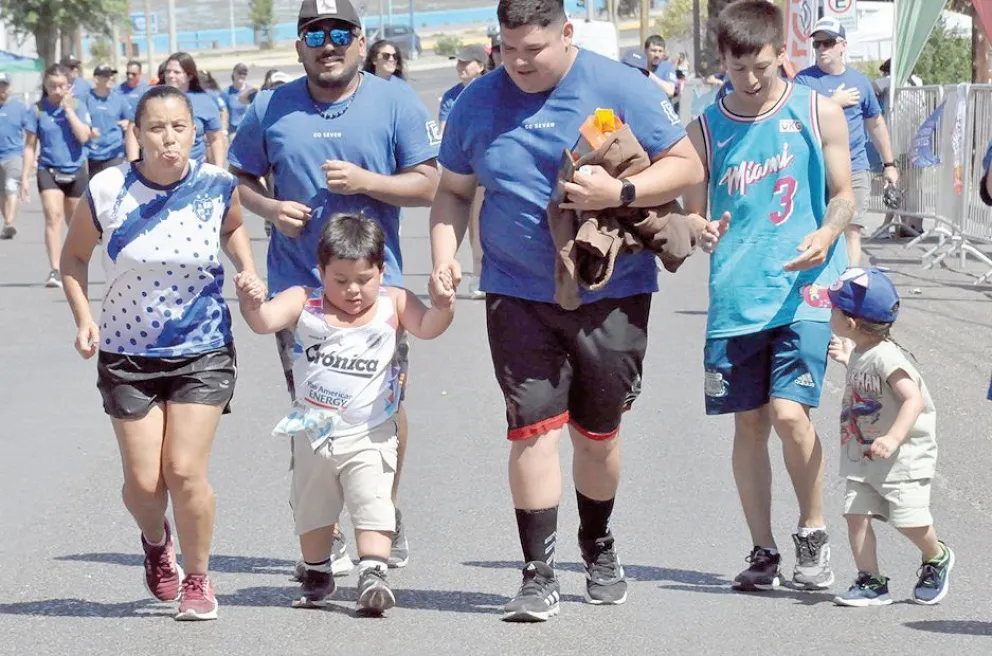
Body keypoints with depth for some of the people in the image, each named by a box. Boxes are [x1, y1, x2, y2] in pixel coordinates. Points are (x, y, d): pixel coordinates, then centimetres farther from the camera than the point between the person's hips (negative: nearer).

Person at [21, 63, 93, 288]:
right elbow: (30, 145, 2)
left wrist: (68, 109, -15)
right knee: (53, 217, -18)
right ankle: (55, 270, -24)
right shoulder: (38, 110, -2)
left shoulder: (78, 105, -1)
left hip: (75, 171, 1)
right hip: (49, 170, -1)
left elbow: (83, 136, -14)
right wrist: (25, 176, -1)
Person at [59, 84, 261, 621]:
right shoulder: (107, 192, -13)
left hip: (203, 351, 0)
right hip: (127, 353, 0)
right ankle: (156, 540, 38)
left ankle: (197, 578, 15)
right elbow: (74, 257, 4)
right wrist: (83, 318, -9)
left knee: (185, 471, -8)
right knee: (143, 482, 1)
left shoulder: (217, 186, -10)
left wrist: (249, 272, -1)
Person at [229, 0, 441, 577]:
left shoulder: (396, 102, 0)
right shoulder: (271, 109, 6)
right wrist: (270, 207, -6)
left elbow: (429, 184, -3)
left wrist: (365, 182, -16)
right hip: (298, 286, 1)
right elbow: (240, 178, 14)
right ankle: (326, 535, 14)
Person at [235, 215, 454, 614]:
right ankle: (317, 575, 36)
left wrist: (442, 308, -39)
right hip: (313, 432, 2)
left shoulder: (394, 304, -4)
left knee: (372, 504, -17)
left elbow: (426, 327, -17)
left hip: (370, 435, -2)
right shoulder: (304, 304, -5)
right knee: (311, 511, 17)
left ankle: (373, 574, -19)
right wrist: (250, 302, -39)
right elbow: (265, 321, -17)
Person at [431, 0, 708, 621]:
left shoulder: (621, 88, -6)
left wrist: (620, 192, -21)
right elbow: (453, 192, 13)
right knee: (534, 426, -9)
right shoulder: (478, 102, 4)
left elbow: (688, 167, -6)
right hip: (518, 294, 1)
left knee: (598, 429, 11)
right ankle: (539, 575, -5)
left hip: (612, 292, -1)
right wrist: (444, 256, -4)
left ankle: (599, 548, 36)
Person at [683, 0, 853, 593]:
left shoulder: (818, 112, 2)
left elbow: (843, 194, 5)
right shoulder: (705, 130, 6)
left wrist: (825, 235, -16)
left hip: (803, 289, -2)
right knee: (749, 423, 6)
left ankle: (813, 533, 6)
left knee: (790, 414, -14)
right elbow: (693, 213, 10)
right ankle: (763, 551, 18)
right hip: (735, 296, 2)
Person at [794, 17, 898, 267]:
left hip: (854, 169, 1)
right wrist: (834, 102, -13)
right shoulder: (804, 80, 1)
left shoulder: (859, 81, 9)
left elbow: (876, 124, 18)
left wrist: (889, 164, 20)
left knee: (852, 231, -7)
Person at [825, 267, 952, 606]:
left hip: (901, 459, -8)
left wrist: (893, 438, -38)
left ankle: (937, 559, 24)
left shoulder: (886, 356, -21)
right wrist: (848, 360, 27)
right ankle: (871, 582, 2)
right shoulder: (860, 353, 8)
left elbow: (914, 400, -28)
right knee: (856, 514, -3)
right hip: (862, 458, 8)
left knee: (909, 519, -6)